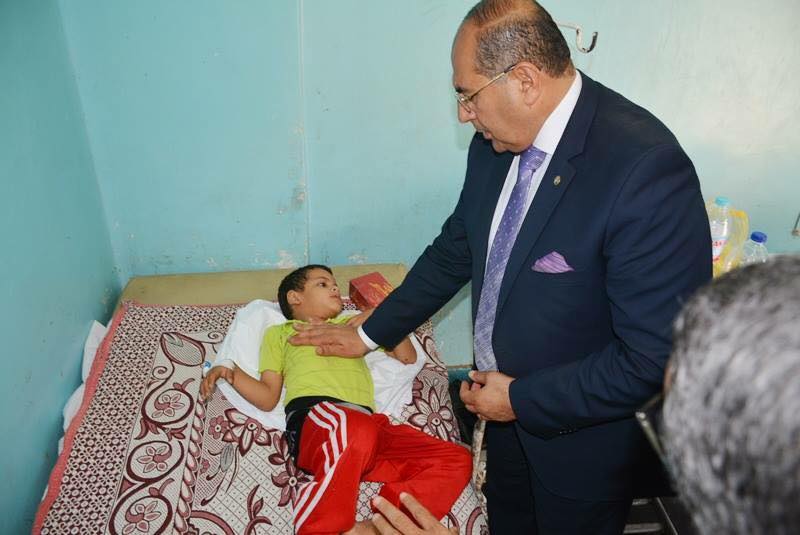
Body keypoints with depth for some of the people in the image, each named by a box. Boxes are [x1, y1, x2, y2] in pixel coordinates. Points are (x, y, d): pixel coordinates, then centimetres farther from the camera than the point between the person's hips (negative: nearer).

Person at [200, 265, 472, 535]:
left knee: (457, 459, -18)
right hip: (314, 414, -4)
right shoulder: (280, 332, 30)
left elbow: (408, 357, 36)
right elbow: (268, 398, 20)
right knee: (357, 429, -41)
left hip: (369, 424, 5)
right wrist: (230, 373, 3)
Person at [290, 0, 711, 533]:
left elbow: (656, 353, -28)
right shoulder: (495, 144, -7)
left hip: (583, 438, -6)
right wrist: (372, 332, 12)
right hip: (508, 407, 6)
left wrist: (523, 399, -19)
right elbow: (455, 250, 7)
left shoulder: (646, 169, -30)